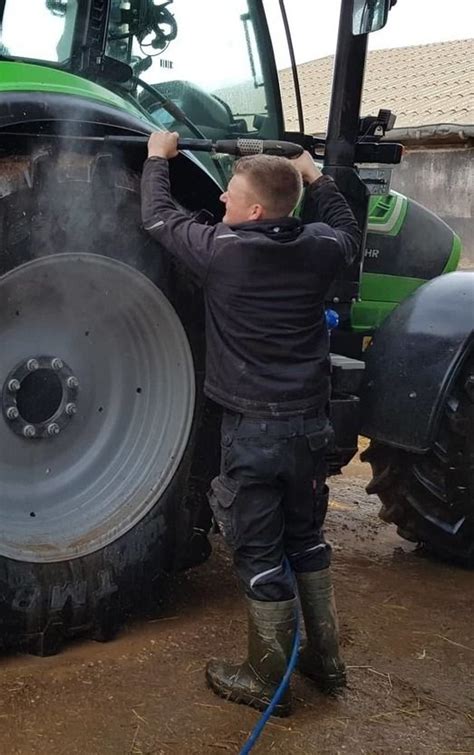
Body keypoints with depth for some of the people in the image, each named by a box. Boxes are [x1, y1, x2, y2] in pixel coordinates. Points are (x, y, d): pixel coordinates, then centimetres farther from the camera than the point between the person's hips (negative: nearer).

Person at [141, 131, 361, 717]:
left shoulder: (220, 250, -14)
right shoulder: (318, 249, -2)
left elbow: (157, 217, 3)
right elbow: (347, 230, 23)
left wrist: (158, 157, 19)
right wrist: (314, 178, 30)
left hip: (251, 429, -5)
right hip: (309, 425, 5)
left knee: (260, 555, 5)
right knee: (307, 539, 20)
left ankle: (267, 682, 17)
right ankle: (324, 661, 31)